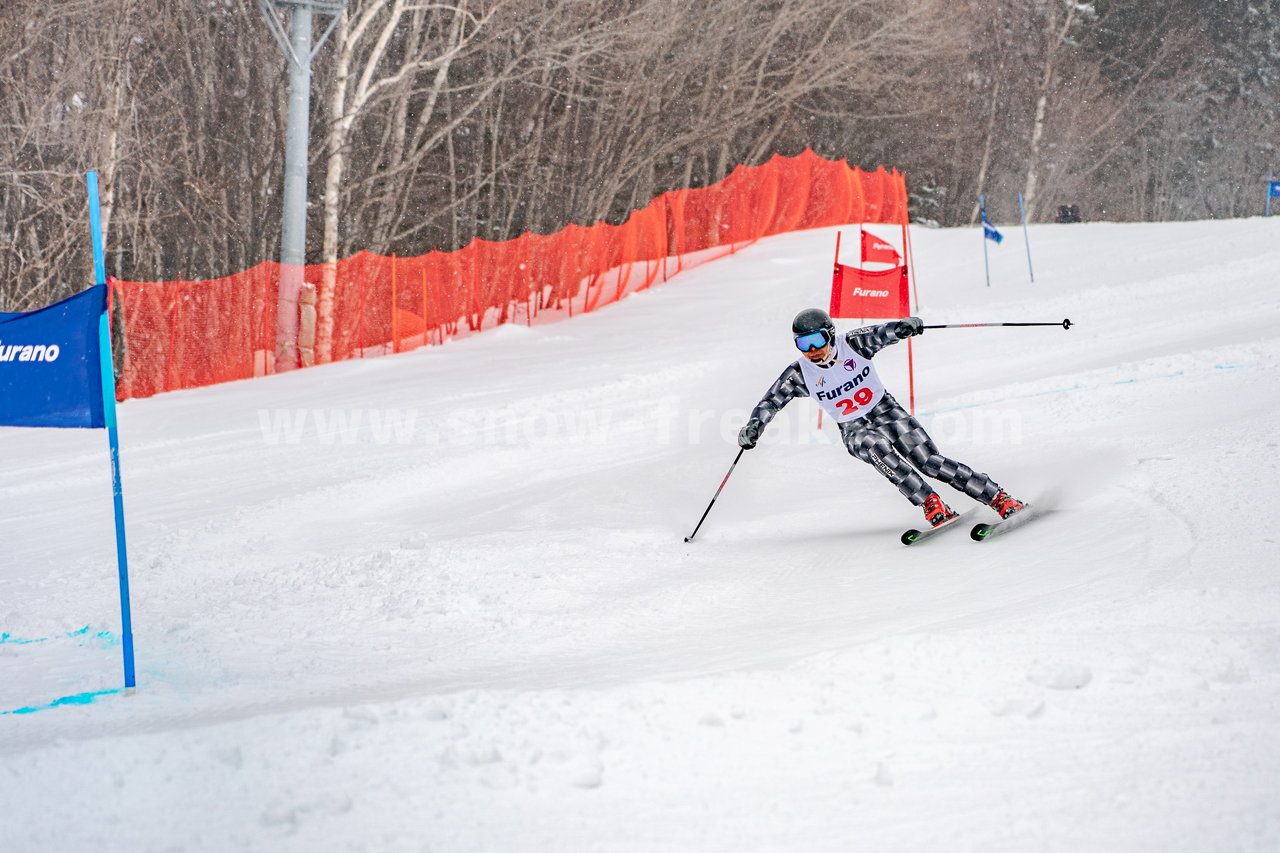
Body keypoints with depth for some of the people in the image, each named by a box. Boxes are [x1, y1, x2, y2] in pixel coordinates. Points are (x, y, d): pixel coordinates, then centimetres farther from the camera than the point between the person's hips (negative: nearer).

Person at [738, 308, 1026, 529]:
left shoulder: (853, 344, -13)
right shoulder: (800, 374, -9)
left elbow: (883, 333, -26)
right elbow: (771, 401, -6)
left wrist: (905, 325, -48)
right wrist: (753, 426, -24)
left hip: (887, 412, -1)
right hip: (853, 431, 1)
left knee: (929, 462, -17)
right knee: (877, 448, -34)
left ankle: (1000, 499, -14)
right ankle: (932, 506, -37)